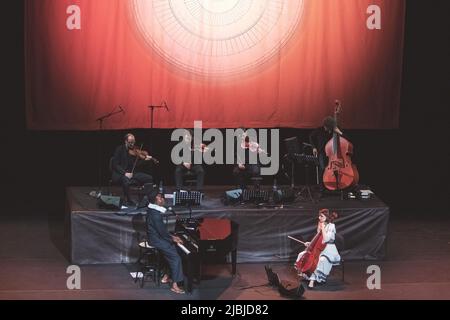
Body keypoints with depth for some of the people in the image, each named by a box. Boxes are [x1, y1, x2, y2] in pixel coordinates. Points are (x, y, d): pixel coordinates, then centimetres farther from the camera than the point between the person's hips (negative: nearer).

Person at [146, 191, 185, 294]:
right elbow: (161, 231, -22)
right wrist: (173, 239, -9)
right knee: (176, 257, -13)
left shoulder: (154, 211, 10)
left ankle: (166, 277, 16)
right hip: (156, 240, -10)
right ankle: (174, 285, -13)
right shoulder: (155, 214, -24)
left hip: (157, 237, 10)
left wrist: (172, 237, 12)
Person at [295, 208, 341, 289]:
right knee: (302, 254, -5)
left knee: (321, 260, -38)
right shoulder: (320, 225, 11)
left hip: (328, 249, -8)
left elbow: (325, 239, -26)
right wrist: (310, 243, 4)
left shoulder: (331, 226, -12)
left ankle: (312, 280, -38)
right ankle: (304, 273, 2)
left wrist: (323, 228, -20)